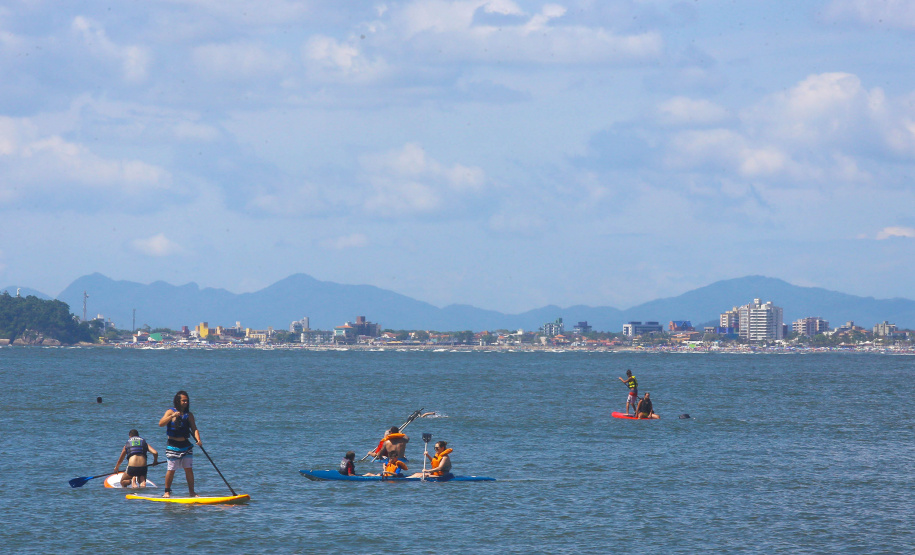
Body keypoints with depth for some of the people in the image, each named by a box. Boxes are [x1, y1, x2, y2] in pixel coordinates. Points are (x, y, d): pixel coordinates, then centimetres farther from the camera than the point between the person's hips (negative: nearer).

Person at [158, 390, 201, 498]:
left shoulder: (189, 415, 8)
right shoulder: (170, 412, -3)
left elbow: (194, 428, 2)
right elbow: (161, 424, -14)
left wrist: (198, 439, -16)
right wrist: (172, 416, -27)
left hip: (186, 445, 3)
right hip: (173, 445, -3)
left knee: (189, 469, 1)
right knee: (171, 469, -3)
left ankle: (192, 492, 8)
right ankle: (167, 492, 10)